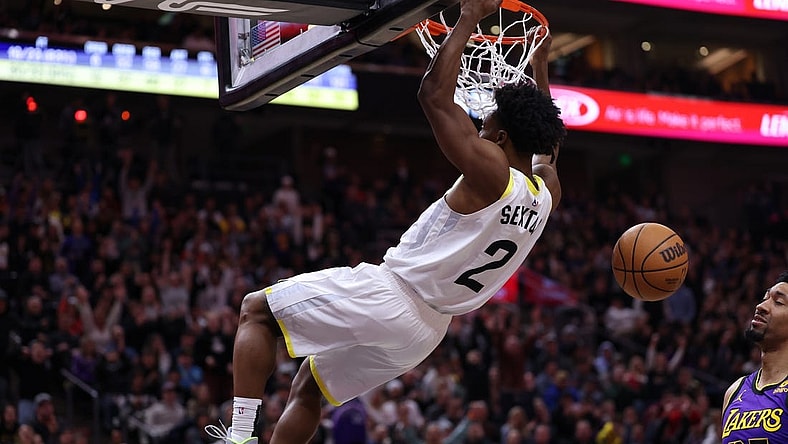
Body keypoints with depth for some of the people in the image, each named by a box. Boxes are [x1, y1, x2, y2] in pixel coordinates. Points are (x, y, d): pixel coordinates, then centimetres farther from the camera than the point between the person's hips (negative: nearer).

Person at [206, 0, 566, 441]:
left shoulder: (491, 172, -19)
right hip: (426, 329, 9)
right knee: (308, 387, 24)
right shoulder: (548, 193, 3)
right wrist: (541, 64, 32)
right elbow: (545, 140, 26)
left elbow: (434, 95, -19)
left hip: (387, 295, -8)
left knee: (256, 310, 6)